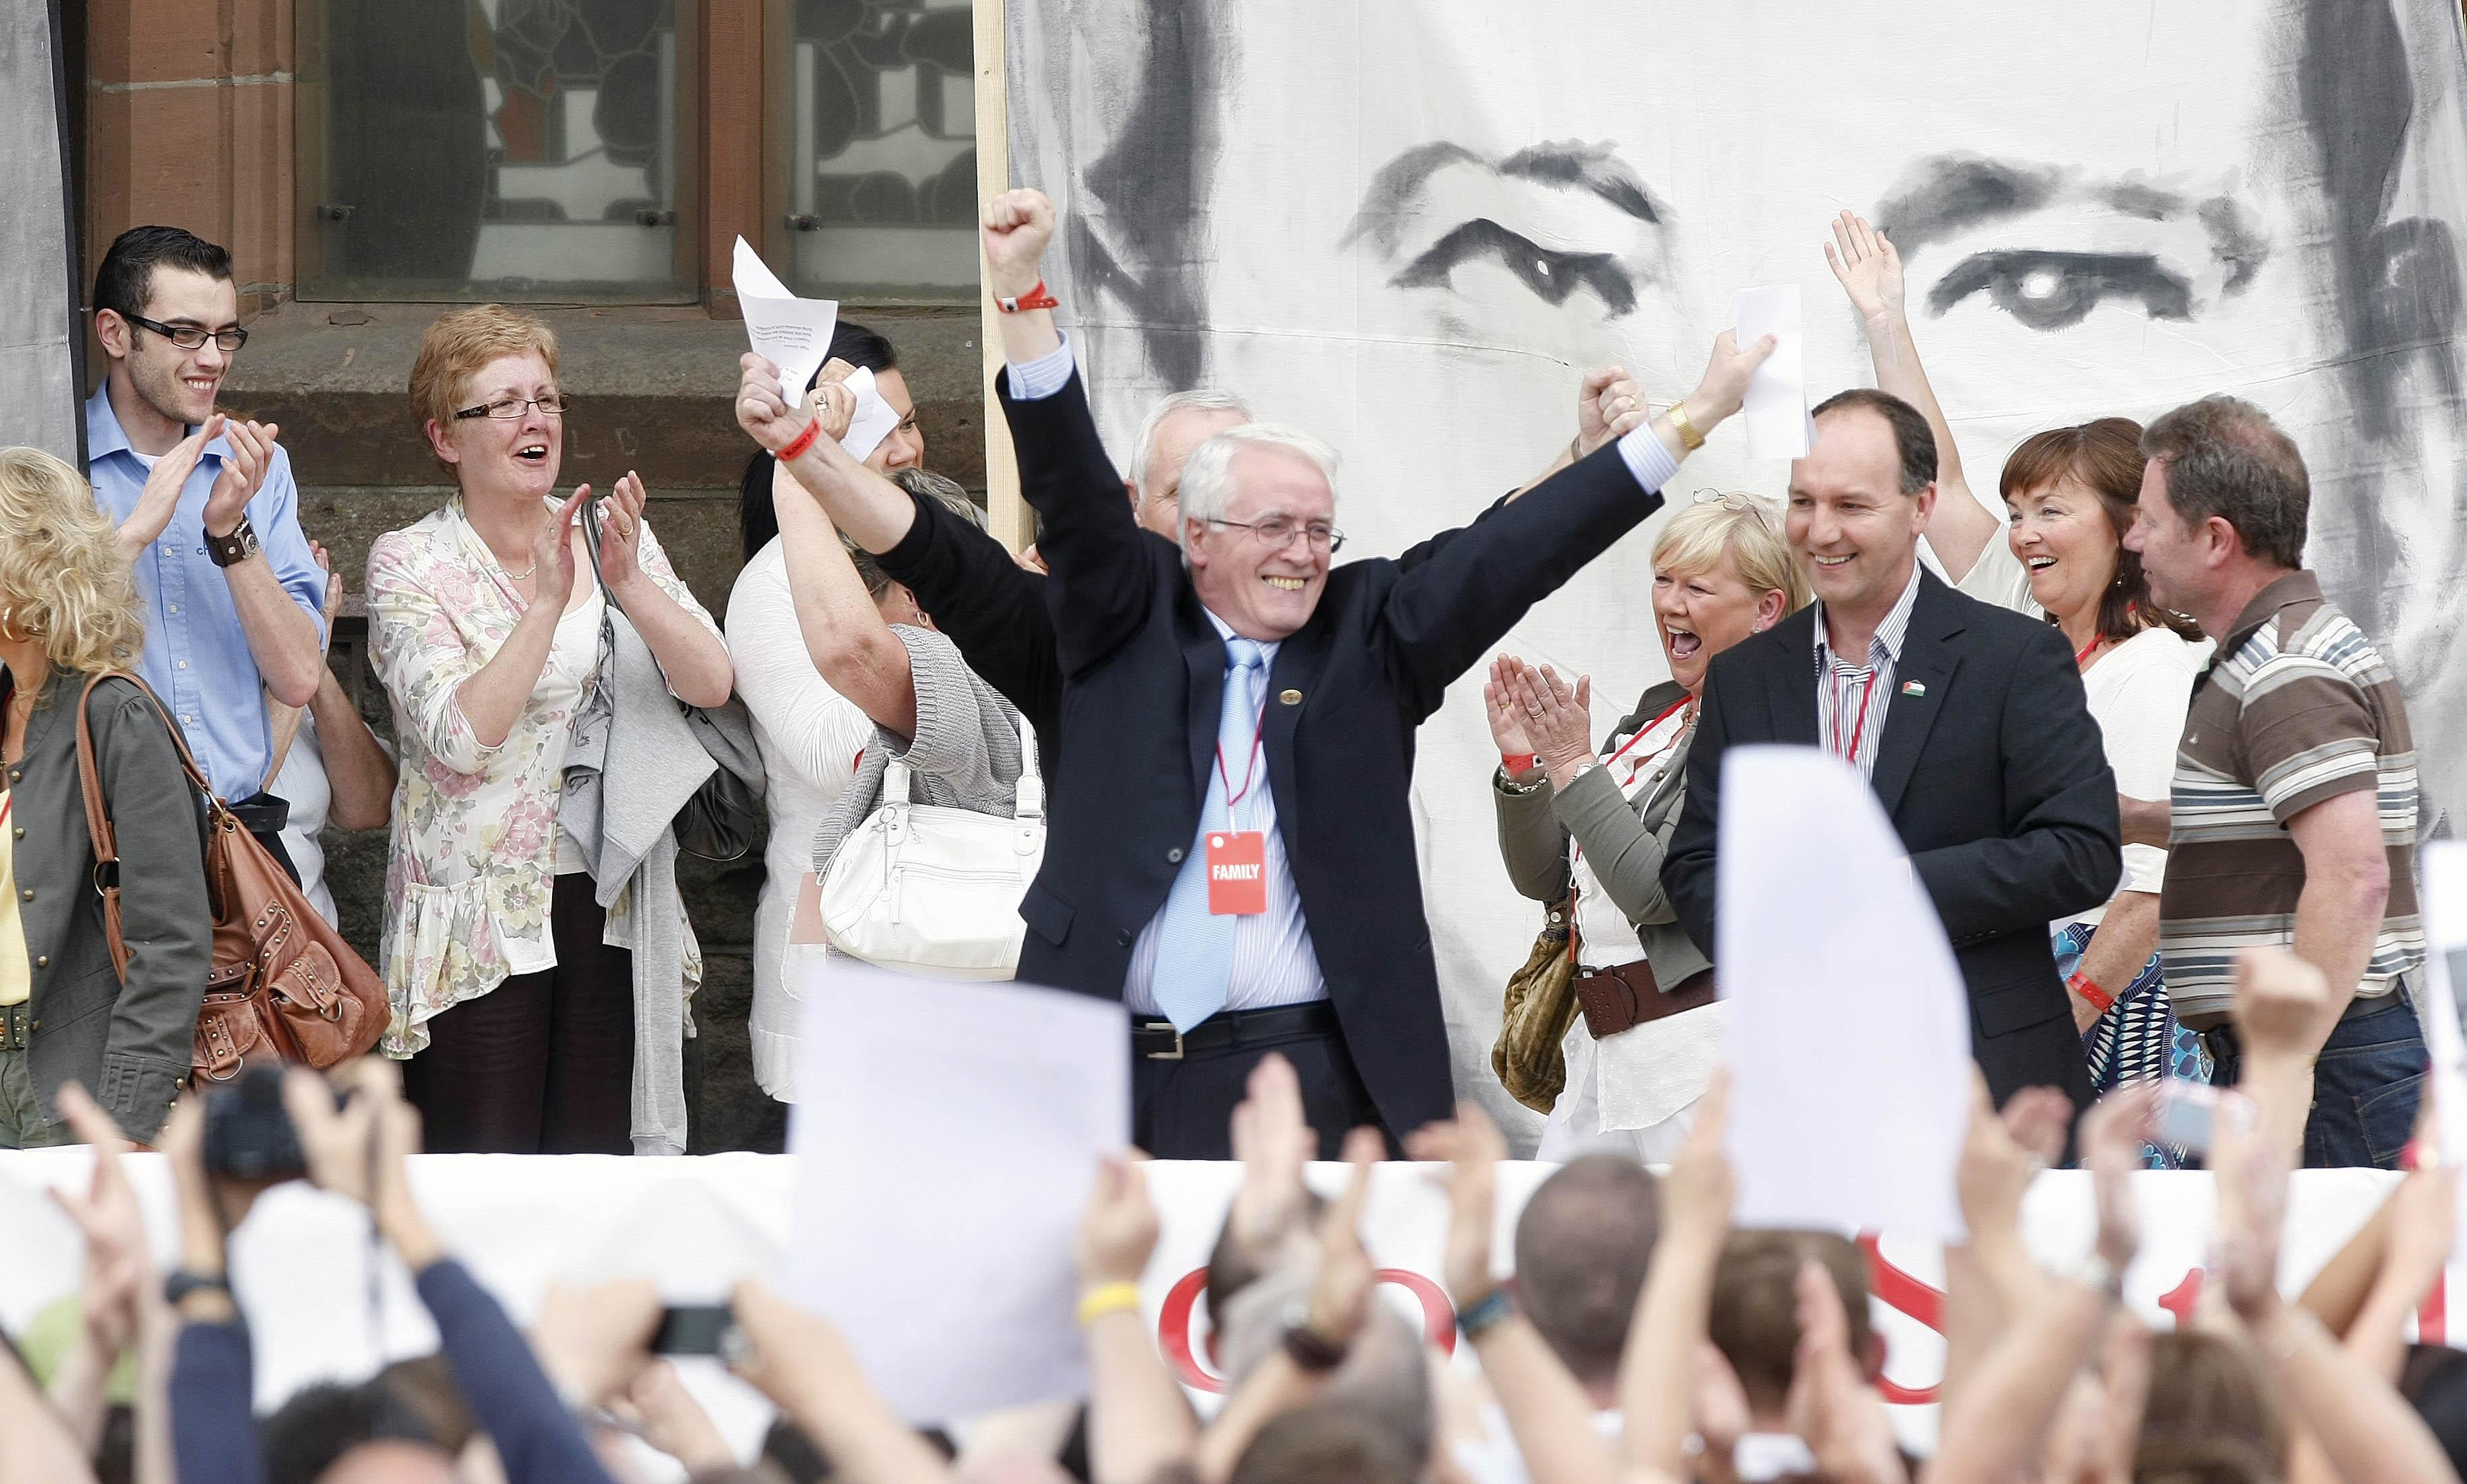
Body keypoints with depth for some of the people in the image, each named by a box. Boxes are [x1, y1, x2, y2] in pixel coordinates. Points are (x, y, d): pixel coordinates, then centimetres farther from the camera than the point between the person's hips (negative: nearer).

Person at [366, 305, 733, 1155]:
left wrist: (628, 584, -19)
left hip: (607, 907, 3)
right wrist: (548, 601, -22)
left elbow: (711, 685, -4)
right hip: (477, 917, -3)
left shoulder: (614, 537, 7)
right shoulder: (410, 565, -3)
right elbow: (464, 735, -16)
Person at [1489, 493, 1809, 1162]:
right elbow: (1543, 876, 16)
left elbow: (1658, 892, -20)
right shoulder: (1658, 711, 15)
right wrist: (1523, 763, 0)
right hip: (1603, 1039, 9)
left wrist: (1573, 766, -15)